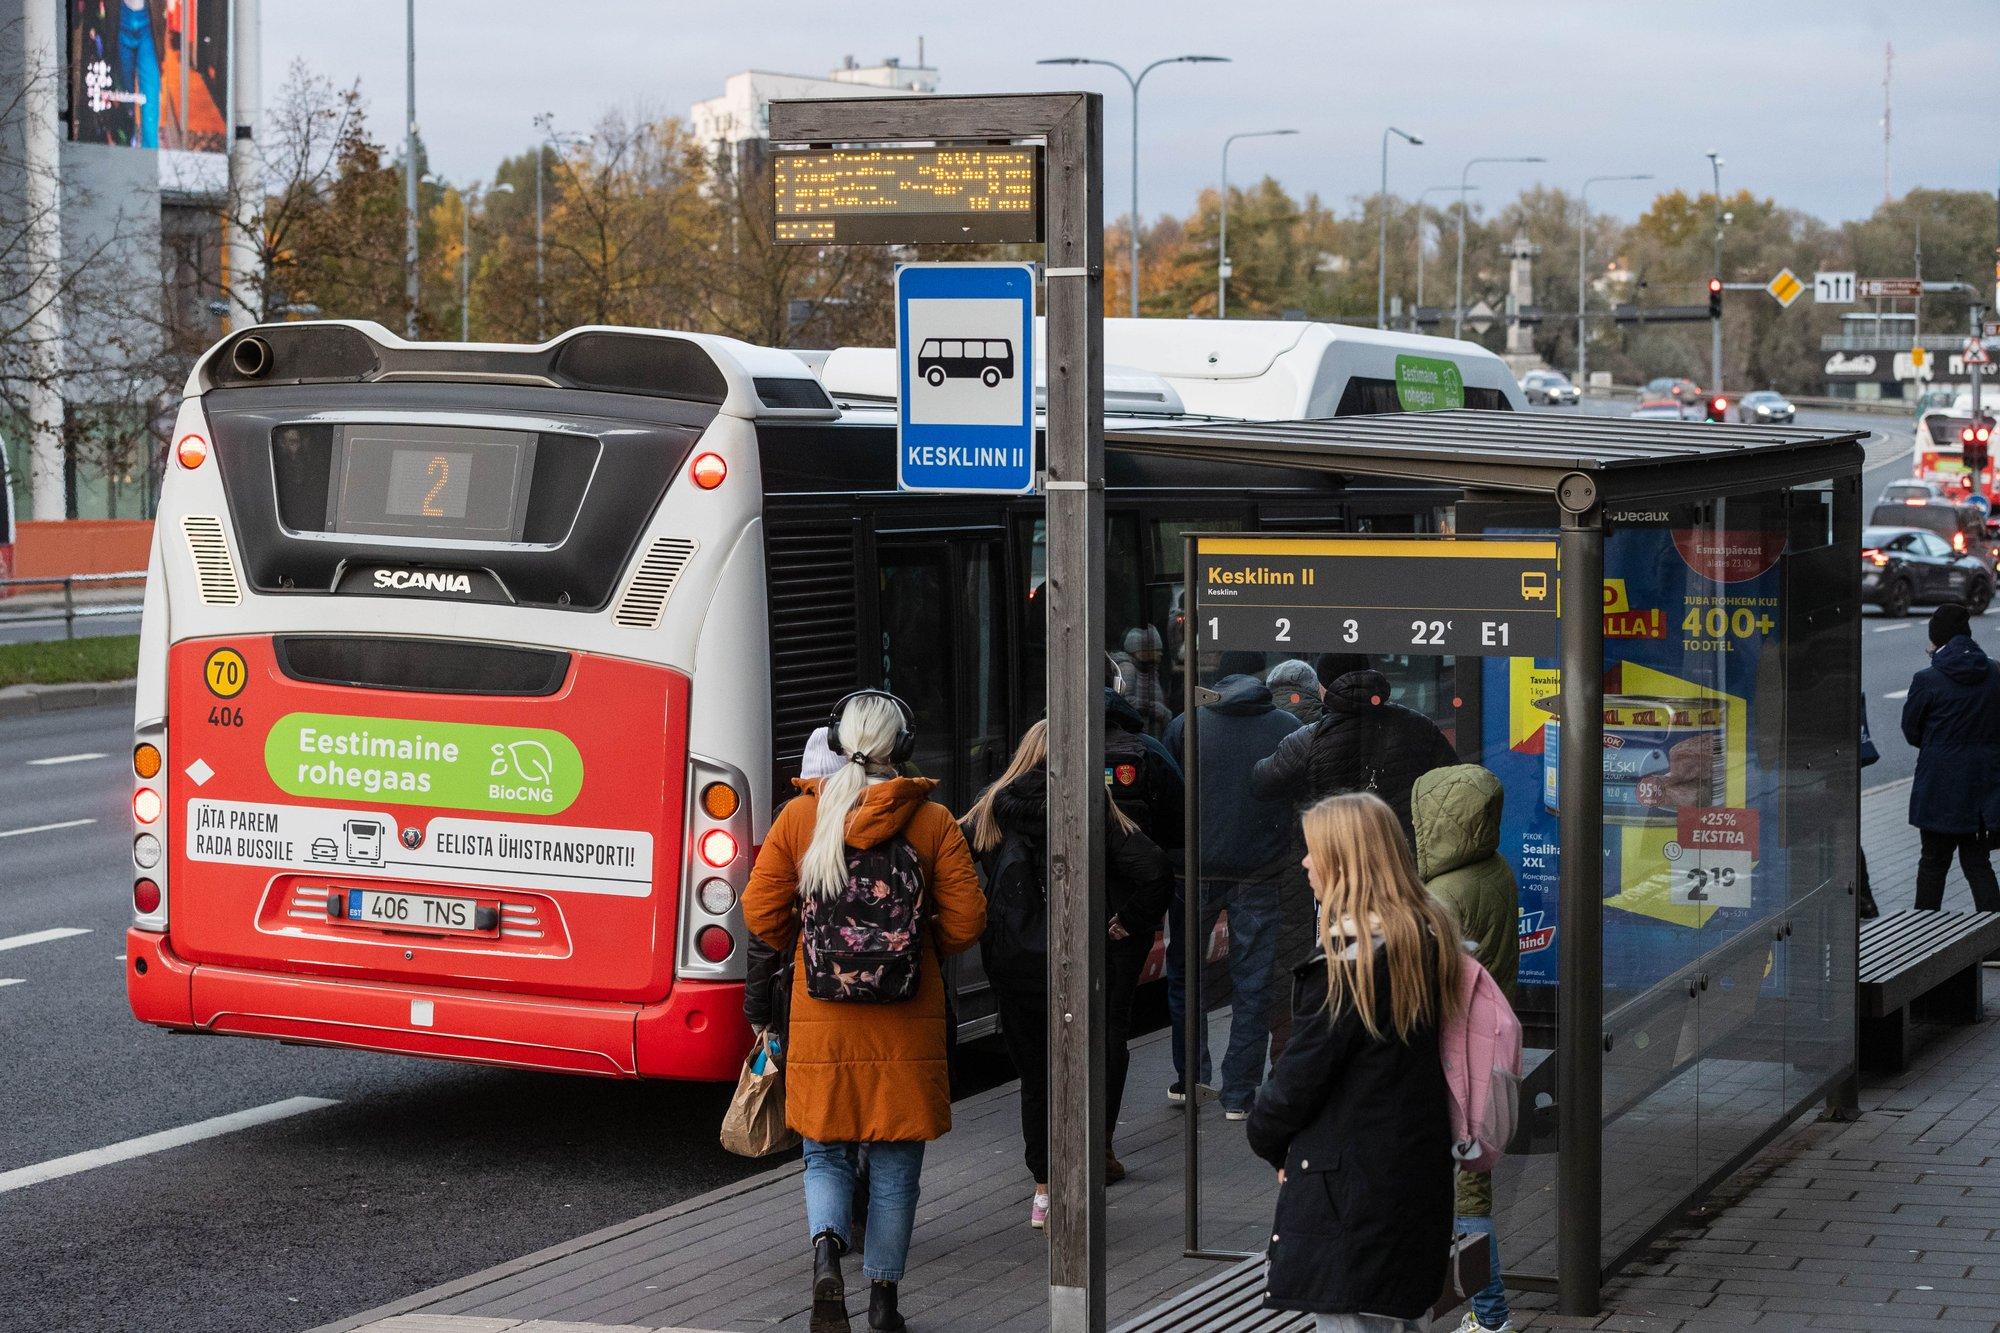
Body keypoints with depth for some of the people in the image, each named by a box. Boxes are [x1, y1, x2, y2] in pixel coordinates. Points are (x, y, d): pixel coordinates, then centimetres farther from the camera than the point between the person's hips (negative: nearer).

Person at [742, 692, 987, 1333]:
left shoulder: (801, 816, -2)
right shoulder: (933, 822, -4)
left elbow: (761, 912, 0)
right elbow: (966, 920, -5)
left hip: (822, 1022, 0)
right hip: (907, 1027, 0)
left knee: (827, 1154, 13)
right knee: (895, 1166, 11)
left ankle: (826, 1246, -14)